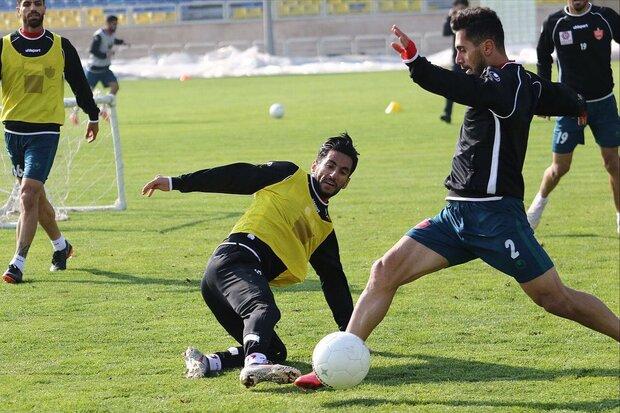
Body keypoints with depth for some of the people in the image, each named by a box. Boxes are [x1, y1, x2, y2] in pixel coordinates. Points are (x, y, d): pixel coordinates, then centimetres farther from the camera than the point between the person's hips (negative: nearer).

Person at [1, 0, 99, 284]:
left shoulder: (61, 46, 3)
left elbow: (79, 82, 16)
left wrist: (93, 116, 26)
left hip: (45, 131, -3)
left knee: (28, 195, -14)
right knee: (35, 196, 13)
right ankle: (61, 246, 35)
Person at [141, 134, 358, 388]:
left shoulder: (325, 229, 29)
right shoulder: (289, 176, 11)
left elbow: (334, 281, 32)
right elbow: (235, 176, 6)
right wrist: (176, 183, -1)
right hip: (235, 259, -8)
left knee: (276, 352, -3)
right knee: (264, 309, -36)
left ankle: (205, 363, -12)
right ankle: (255, 363, -64)